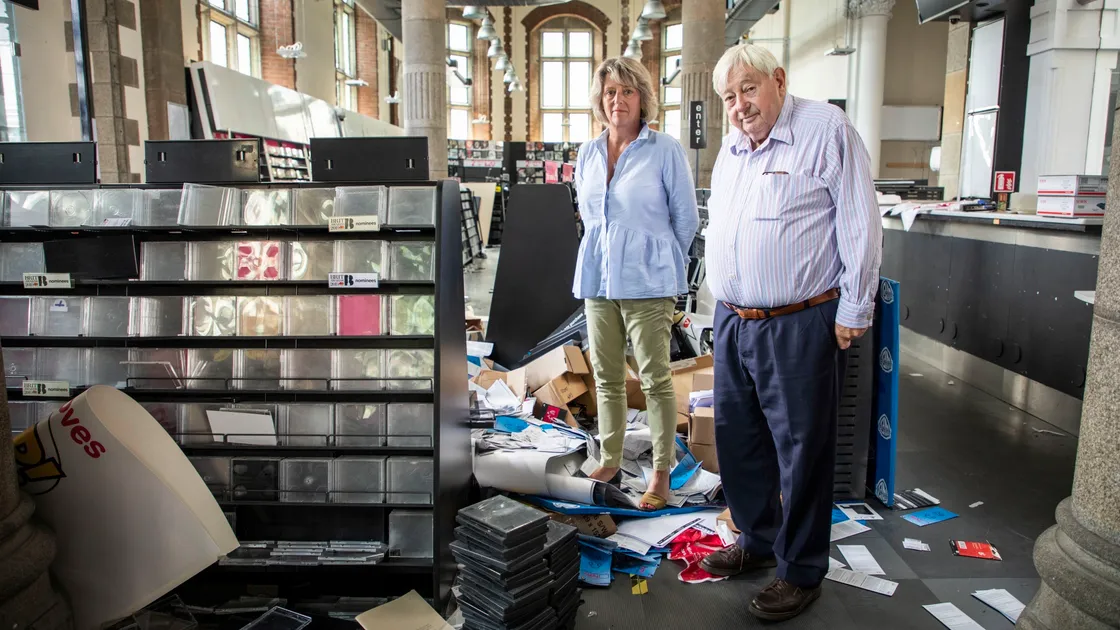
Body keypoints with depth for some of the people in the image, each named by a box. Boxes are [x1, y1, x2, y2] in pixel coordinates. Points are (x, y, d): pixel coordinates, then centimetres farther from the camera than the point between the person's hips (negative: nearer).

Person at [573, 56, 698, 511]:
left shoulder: (665, 150, -5)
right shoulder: (587, 155, 10)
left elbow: (686, 218, 2)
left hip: (646, 283, -5)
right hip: (597, 280, 5)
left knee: (655, 379, -1)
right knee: (607, 378, 12)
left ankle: (661, 473, 11)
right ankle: (610, 461, 25)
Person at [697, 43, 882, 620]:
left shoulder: (826, 130, -8)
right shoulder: (730, 151, 14)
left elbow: (860, 224, -11)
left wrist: (853, 310, -12)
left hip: (798, 326, -7)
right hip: (732, 321, 8)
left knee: (801, 450, 3)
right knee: (735, 438, 16)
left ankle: (801, 572, 20)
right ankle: (758, 540, 37)